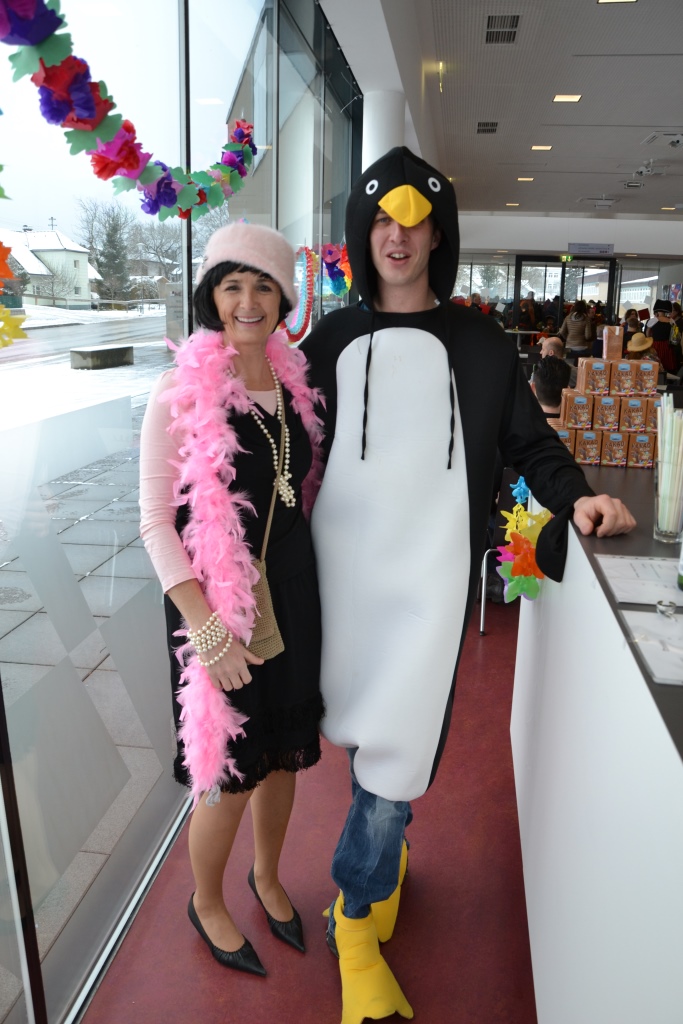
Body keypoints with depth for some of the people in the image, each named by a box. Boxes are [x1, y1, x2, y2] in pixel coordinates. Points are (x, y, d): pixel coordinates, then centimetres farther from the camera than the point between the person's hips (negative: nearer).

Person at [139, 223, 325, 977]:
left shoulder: (295, 383, 3)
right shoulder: (179, 394, -13)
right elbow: (155, 519, -13)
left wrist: (308, 579, 9)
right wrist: (204, 621, -20)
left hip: (291, 590, 5)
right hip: (217, 602, -5)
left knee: (285, 752, 19)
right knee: (230, 771, 7)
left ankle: (267, 877, 47)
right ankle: (207, 904, 38)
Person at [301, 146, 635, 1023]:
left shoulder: (479, 343, 6)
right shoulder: (333, 339, 9)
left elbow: (527, 440, 11)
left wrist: (573, 495, -7)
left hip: (431, 570, -1)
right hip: (346, 563, 2)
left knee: (398, 744, -3)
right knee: (364, 729, 12)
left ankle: (357, 917, 18)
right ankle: (383, 848, 41)